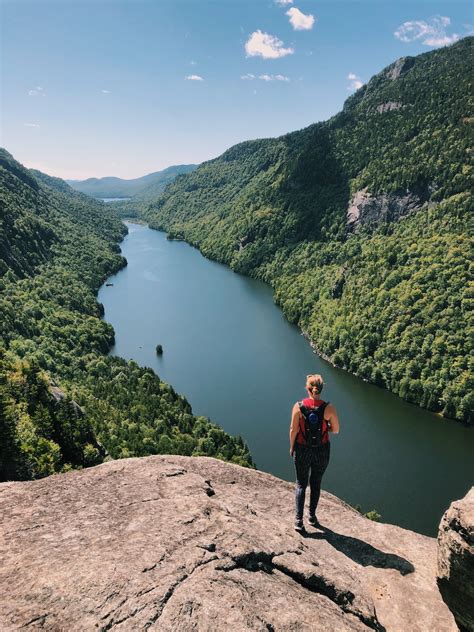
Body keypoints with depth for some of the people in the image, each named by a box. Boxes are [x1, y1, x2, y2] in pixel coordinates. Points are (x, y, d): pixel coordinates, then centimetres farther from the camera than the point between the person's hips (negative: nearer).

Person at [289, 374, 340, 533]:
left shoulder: (298, 406, -16)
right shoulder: (329, 408, -15)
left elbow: (293, 430, -10)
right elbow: (335, 430, -5)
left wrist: (292, 447, 6)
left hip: (302, 449, 0)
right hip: (322, 451, 1)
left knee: (301, 483, 16)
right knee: (316, 483, 21)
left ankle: (298, 520, 10)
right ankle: (312, 516, 34)